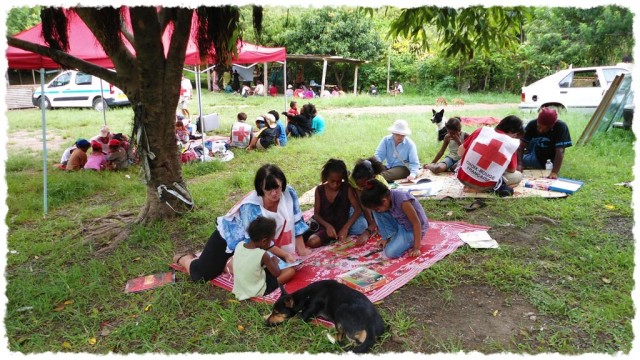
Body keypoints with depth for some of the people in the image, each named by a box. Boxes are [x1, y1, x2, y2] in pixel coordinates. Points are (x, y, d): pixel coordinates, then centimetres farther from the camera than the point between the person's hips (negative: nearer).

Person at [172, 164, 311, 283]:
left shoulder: (289, 193, -22)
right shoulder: (251, 207, -35)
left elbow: (296, 221, -10)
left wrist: (301, 249, -12)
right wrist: (285, 255, -25)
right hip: (229, 236, -5)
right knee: (201, 274, -6)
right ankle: (184, 258, 26)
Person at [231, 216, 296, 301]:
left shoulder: (239, 246, -9)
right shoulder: (263, 254, -25)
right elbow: (276, 273, -11)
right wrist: (275, 261, 8)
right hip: (258, 291, -4)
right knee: (291, 270, -3)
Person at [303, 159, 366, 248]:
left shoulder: (347, 188, -8)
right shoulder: (320, 190, -3)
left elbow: (358, 209, -12)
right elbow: (316, 214, -2)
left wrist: (346, 228, -21)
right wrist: (327, 226, -20)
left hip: (340, 225, -4)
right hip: (325, 225, 4)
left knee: (313, 242, -27)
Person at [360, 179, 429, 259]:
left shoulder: (402, 200, -33)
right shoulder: (387, 197, -11)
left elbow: (416, 223, -26)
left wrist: (416, 248, -23)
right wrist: (386, 238, 4)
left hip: (412, 230, -7)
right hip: (400, 225, 7)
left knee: (391, 252, -25)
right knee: (377, 212, -10)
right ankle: (391, 237, 1)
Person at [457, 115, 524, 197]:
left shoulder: (482, 130, 4)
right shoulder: (512, 144, -3)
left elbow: (460, 152, 10)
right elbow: (512, 170, 10)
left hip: (463, 177, 2)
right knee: (518, 176, 20)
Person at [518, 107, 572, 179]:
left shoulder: (561, 127, -27)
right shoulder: (532, 124, -18)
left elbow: (560, 151, -32)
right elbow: (522, 145, -23)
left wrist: (554, 172, -41)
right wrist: (519, 164, -36)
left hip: (551, 162, -1)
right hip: (536, 158, 1)